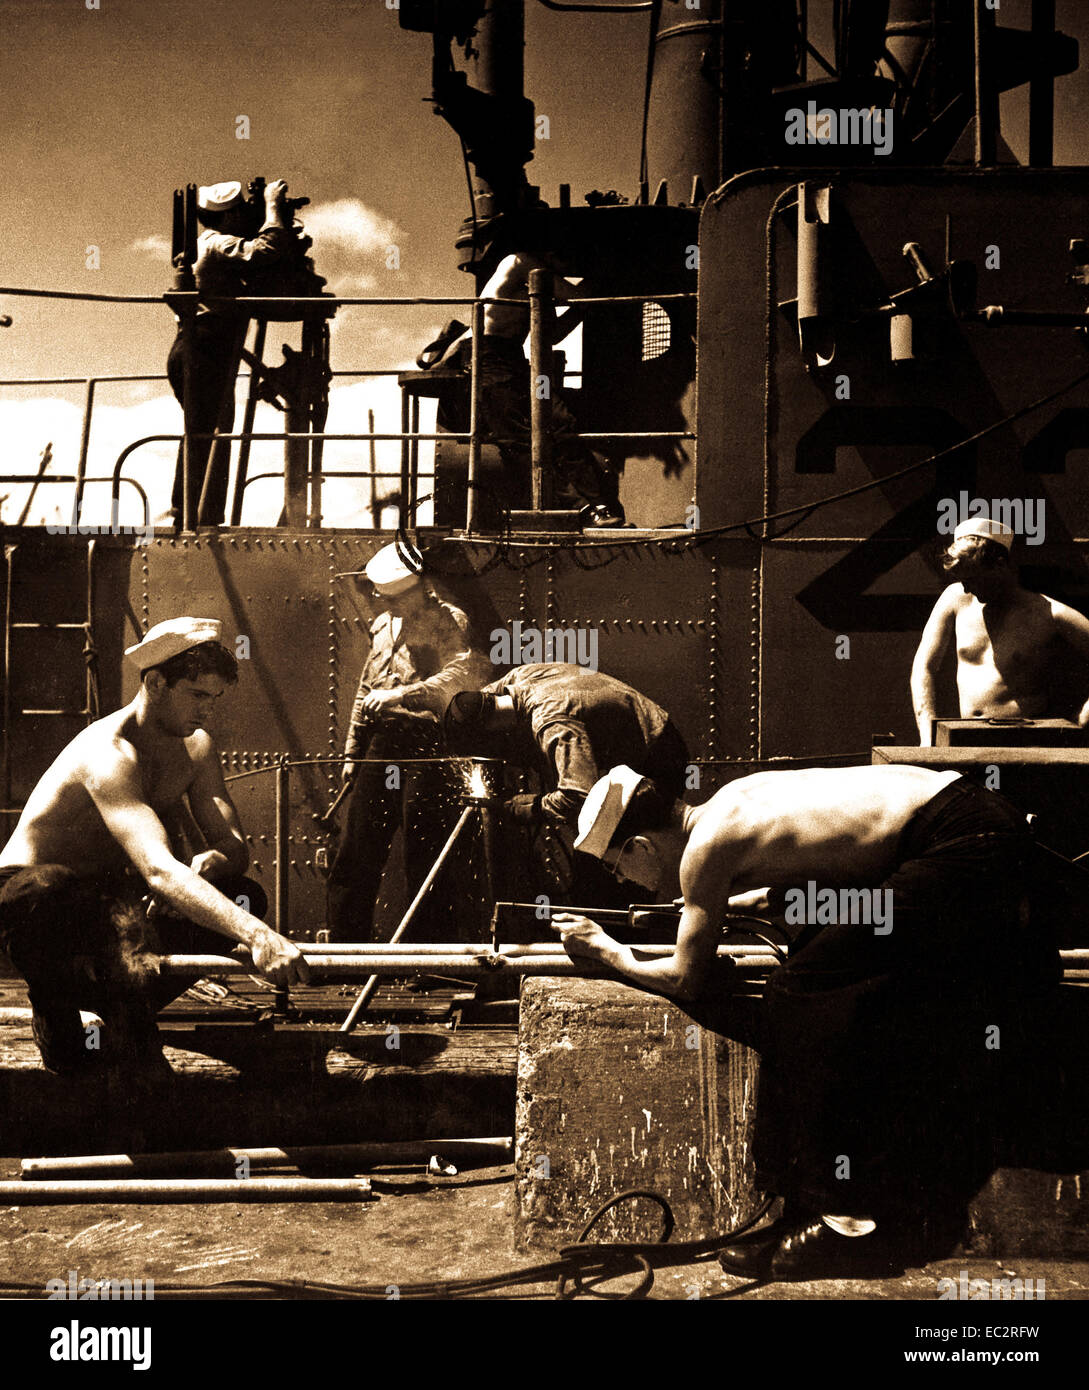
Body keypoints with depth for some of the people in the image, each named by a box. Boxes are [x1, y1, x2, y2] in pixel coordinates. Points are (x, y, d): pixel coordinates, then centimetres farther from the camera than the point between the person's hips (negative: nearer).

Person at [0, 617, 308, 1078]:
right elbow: (158, 870, -44)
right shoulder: (109, 754, -30)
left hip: (104, 894, 8)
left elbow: (235, 847, -7)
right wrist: (256, 936, -57)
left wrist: (206, 863, -34)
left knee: (242, 897, -11)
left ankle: (122, 1012, 3)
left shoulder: (195, 748, -2)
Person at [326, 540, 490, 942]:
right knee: (356, 852, 4)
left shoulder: (448, 620, -2)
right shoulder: (382, 625, 21)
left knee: (423, 851, -6)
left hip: (426, 743, -7)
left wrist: (401, 694, -25)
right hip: (381, 745, 7)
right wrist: (352, 751, 24)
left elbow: (467, 671, -22)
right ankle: (345, 947, 11)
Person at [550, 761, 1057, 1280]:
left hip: (969, 845, -10)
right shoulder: (734, 801, 16)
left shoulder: (705, 846, -10)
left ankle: (857, 1218, -6)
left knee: (805, 994, -9)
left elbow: (687, 980, -1)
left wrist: (608, 951, 14)